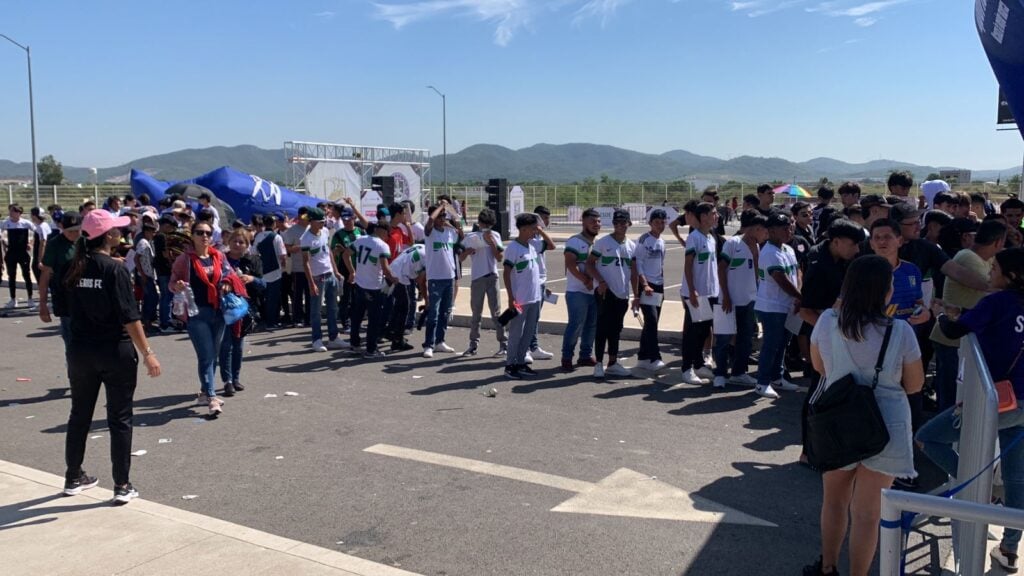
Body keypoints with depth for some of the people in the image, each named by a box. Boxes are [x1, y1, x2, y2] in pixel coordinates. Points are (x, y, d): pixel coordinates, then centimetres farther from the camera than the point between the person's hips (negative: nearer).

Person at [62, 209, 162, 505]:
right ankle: (122, 486, 8)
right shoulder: (115, 269, -15)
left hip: (80, 350, 6)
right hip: (115, 351, -5)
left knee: (80, 414, 18)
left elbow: (70, 309, 10)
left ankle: (74, 478, 30)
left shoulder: (75, 268, 2)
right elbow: (129, 317, -18)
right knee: (119, 419, 3)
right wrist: (147, 353, -15)